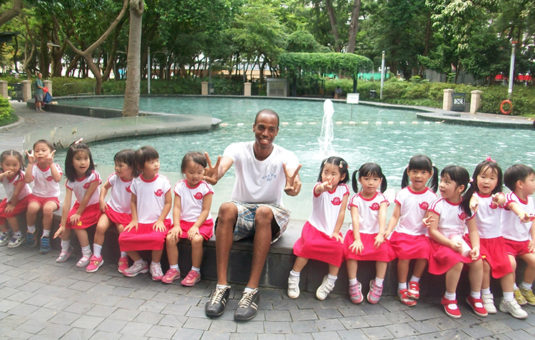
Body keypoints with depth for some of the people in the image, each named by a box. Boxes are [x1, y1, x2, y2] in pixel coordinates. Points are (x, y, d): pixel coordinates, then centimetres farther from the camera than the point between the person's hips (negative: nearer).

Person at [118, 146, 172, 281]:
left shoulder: (163, 181, -5)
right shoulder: (136, 182, 3)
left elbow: (168, 202, -3)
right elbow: (133, 201, 11)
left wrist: (160, 220, -11)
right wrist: (134, 219, 0)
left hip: (159, 221, -3)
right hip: (141, 221, 4)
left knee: (157, 238, -34)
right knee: (123, 238, -15)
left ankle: (155, 264, -4)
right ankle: (139, 263, 11)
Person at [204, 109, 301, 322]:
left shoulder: (285, 157, -7)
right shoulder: (239, 149, -5)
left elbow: (292, 175, -31)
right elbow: (224, 164, -29)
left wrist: (292, 186, -57)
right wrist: (215, 176, -54)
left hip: (270, 216, -1)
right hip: (241, 210, 1)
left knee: (264, 212, -36)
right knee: (226, 208, -33)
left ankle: (252, 290, -35)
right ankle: (221, 286, -32)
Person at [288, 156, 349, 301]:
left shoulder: (343, 189, -1)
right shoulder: (319, 186, -10)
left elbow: (341, 212, -1)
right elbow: (318, 190, -37)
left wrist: (335, 232, -8)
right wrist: (323, 187, -62)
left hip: (332, 230, 2)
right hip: (315, 227, -2)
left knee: (338, 247, -25)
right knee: (308, 245, -28)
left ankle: (330, 281, -7)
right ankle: (294, 277, -11)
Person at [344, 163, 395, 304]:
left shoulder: (381, 198, 2)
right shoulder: (355, 199, 1)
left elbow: (382, 217, -14)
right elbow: (355, 219, -9)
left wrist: (381, 234, -31)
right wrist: (357, 239, -22)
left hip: (375, 234, 1)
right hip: (358, 234, 0)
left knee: (384, 250, -26)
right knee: (352, 250, -27)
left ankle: (378, 285, -13)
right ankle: (353, 284, -15)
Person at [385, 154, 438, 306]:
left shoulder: (431, 197, 4)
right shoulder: (403, 194, 5)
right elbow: (395, 216, 4)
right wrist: (388, 231, -11)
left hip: (421, 235, 0)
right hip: (402, 232, 0)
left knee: (425, 249, -28)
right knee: (404, 252, -26)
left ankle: (414, 282, -2)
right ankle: (402, 288, -6)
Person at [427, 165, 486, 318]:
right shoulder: (437, 205, -10)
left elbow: (473, 230, 4)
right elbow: (432, 231, -14)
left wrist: (476, 247, -12)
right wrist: (450, 243, -23)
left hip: (460, 241, 5)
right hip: (441, 242, -4)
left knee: (478, 261, -16)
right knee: (457, 262, -28)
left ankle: (475, 297, 8)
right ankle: (449, 299, -6)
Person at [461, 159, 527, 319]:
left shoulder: (499, 196, 2)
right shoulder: (474, 196, -4)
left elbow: (502, 200, -23)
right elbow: (470, 208, -25)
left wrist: (498, 200, -48)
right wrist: (472, 206, -51)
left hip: (496, 238, 3)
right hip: (478, 238, -3)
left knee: (507, 265, -7)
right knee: (485, 264, -20)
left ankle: (508, 300, 7)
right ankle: (486, 296, -1)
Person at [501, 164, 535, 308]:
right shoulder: (511, 197, -18)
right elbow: (514, 206, -43)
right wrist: (521, 214, -66)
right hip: (507, 240, -6)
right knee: (511, 262, -25)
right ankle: (513, 289, 3)